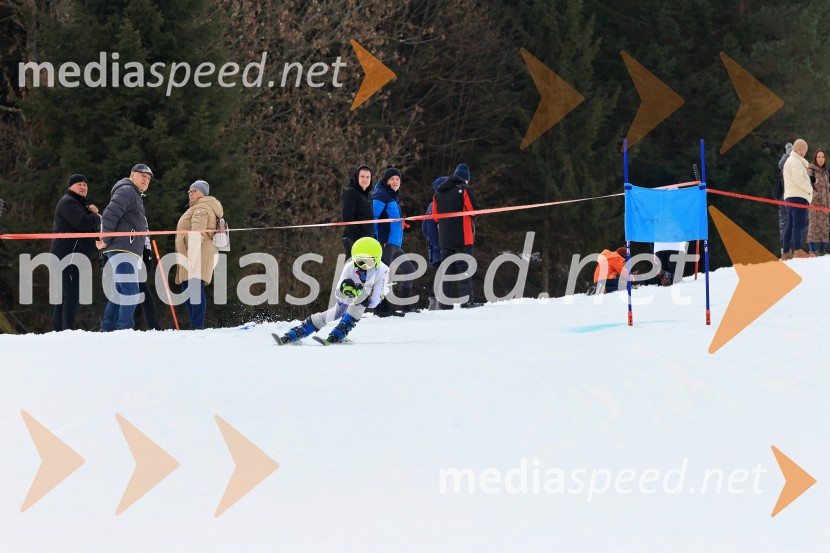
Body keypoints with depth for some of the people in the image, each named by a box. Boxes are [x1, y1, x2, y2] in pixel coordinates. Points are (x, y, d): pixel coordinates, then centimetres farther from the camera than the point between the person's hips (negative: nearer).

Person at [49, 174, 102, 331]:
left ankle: (58, 329, 15)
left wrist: (94, 212, -1)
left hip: (73, 256, 11)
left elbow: (94, 222, 19)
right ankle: (67, 329, -20)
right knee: (72, 294, -16)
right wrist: (96, 217, -6)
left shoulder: (81, 203, 24)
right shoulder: (68, 202, -10)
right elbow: (82, 222, -24)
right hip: (67, 255, -11)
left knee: (65, 294, 12)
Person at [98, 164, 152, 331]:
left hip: (128, 252, 11)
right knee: (131, 291, -17)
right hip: (122, 249, -11)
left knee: (120, 291, 12)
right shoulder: (127, 191, -7)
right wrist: (106, 240, -16)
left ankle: (108, 329, 15)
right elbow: (110, 214, -19)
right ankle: (125, 328, -20)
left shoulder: (136, 196, 27)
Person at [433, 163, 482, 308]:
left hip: (444, 238, 6)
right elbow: (475, 210, -9)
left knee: (447, 269, 9)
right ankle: (466, 300, -11)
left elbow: (435, 215, 11)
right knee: (465, 268, -4)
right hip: (462, 237, -6)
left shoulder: (438, 192, 12)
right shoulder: (464, 190, -7)